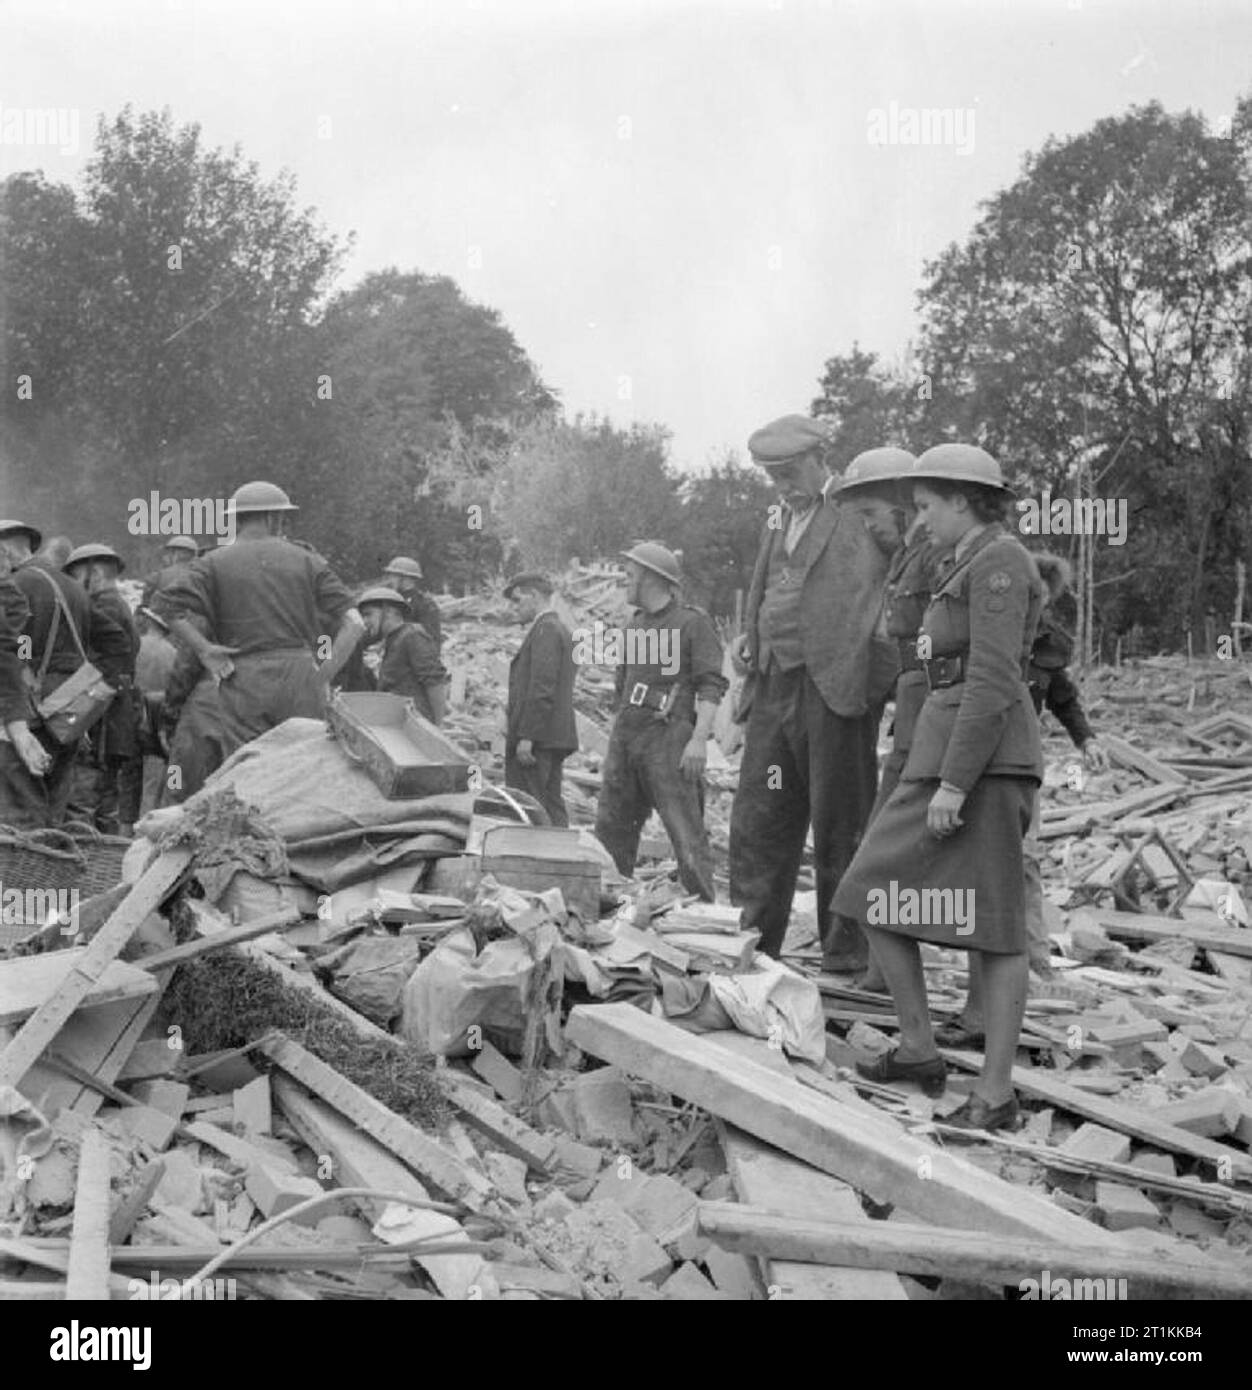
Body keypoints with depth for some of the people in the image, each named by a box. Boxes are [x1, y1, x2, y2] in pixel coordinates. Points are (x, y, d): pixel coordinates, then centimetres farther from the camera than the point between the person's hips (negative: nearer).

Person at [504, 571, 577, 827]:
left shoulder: (545, 630, -11)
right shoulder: (562, 630, 20)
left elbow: (542, 688, -20)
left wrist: (526, 736, -21)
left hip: (537, 739, -10)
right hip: (556, 737, 10)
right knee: (551, 806, 11)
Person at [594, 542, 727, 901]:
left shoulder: (694, 622, -1)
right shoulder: (635, 627, 20)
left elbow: (712, 685, -9)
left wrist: (699, 738, -20)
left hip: (669, 738, -7)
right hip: (626, 736, 7)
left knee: (686, 834, -10)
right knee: (611, 830, 5)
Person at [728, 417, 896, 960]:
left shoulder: (860, 511, -3)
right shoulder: (778, 519, 20)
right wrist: (751, 641, 13)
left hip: (834, 686, -7)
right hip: (773, 686, 7)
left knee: (840, 830, -1)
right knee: (757, 824, 8)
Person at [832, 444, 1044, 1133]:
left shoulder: (998, 561, -11)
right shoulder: (972, 566, 20)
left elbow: (993, 681, -19)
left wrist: (955, 783, -21)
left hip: (984, 763, -10)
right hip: (940, 757, 10)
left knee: (992, 925, -4)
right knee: (874, 893, 7)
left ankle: (995, 1094, 4)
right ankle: (918, 1050, 16)